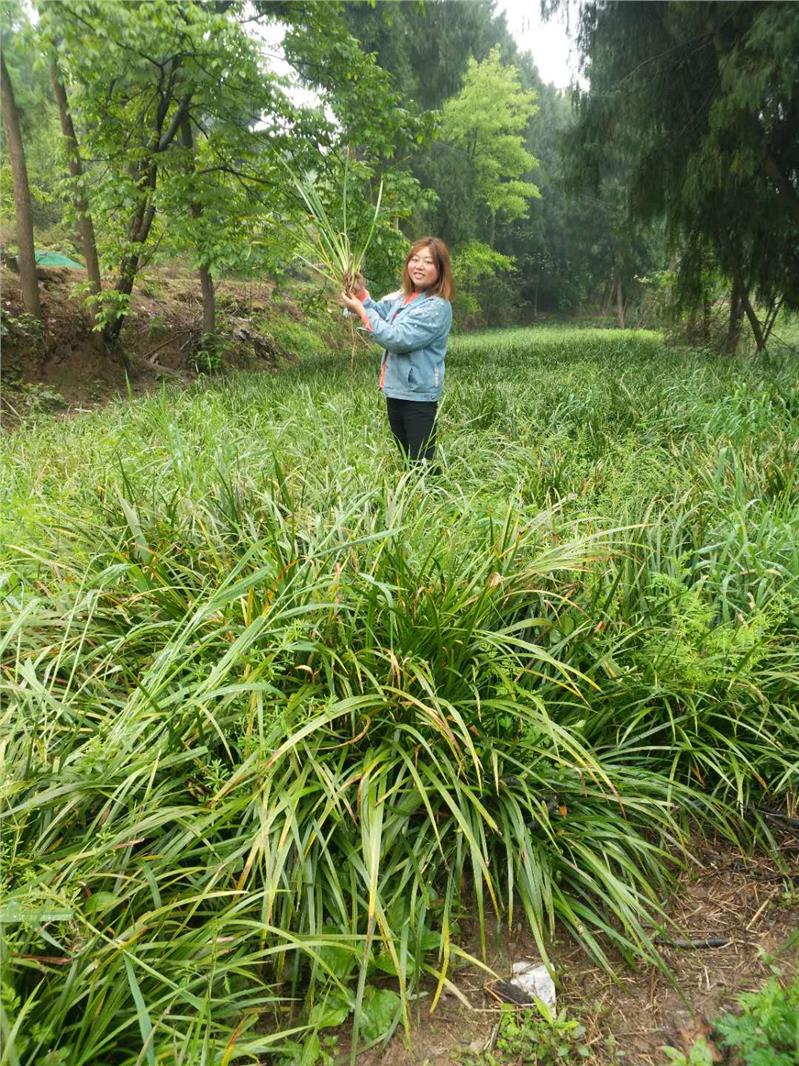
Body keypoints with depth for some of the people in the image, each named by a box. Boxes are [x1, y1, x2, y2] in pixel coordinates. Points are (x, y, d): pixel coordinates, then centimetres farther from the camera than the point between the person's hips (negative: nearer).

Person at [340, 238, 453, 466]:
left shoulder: (437, 307, -16)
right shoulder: (402, 297, 9)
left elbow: (398, 339, -21)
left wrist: (361, 311, -15)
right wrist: (360, 292, 0)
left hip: (418, 395, -8)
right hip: (395, 390, 8)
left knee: (421, 463, -5)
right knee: (405, 458, 18)